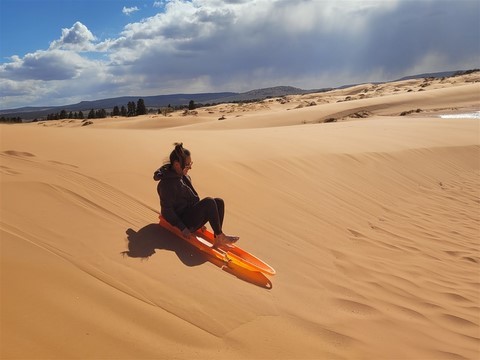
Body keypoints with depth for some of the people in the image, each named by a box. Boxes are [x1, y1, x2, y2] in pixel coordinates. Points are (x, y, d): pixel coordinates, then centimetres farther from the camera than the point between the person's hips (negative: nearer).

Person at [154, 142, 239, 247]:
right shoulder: (167, 183, -21)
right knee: (209, 202, -25)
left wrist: (201, 219, 19)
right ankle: (220, 236, -14)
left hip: (191, 213, 10)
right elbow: (167, 211, -20)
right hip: (184, 221, -9)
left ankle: (218, 239, -13)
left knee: (219, 202, -6)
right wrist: (183, 229, -20)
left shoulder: (183, 175, 10)